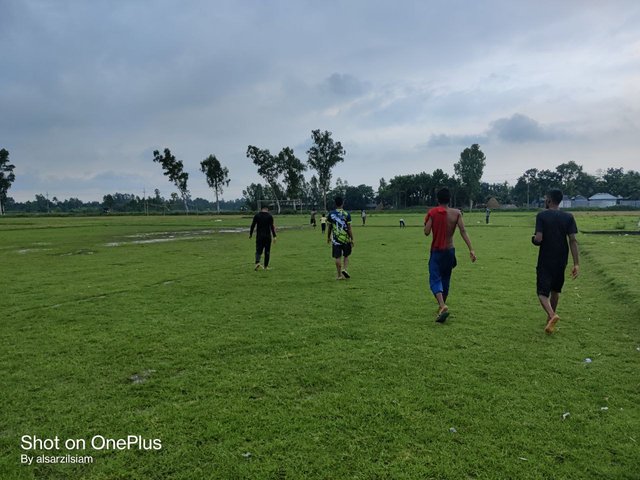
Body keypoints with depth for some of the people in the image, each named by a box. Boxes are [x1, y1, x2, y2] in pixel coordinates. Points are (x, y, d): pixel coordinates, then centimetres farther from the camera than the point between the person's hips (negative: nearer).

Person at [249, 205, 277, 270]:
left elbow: (253, 225, 2)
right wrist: (274, 236, -6)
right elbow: (272, 227, -7)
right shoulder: (269, 216, -2)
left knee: (258, 250, 4)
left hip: (259, 236, 1)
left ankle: (257, 262, -22)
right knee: (267, 251, 9)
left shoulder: (257, 215, 3)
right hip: (267, 236, -1)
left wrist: (250, 234, 11)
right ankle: (266, 266, 11)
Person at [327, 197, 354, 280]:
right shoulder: (346, 214, -7)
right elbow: (349, 228, -7)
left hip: (335, 239, 1)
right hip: (346, 239, 0)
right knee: (346, 256, 17)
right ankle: (344, 269, -3)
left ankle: (339, 275, 5)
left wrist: (328, 237, 19)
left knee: (337, 257, 5)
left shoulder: (331, 214, -1)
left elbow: (329, 227, 6)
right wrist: (352, 239, -1)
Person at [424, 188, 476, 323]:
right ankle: (442, 306, 32)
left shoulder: (432, 212, -9)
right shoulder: (456, 213, -2)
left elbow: (426, 232, -15)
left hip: (436, 251, -3)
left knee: (435, 280, -4)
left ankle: (442, 306, -27)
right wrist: (471, 249, -13)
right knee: (445, 280, 19)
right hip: (450, 251, 3)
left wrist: (428, 222, 6)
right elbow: (463, 231, -11)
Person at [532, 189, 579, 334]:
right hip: (561, 261, 4)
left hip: (545, 261, -4)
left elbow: (538, 239, -19)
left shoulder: (541, 216, -10)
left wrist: (533, 239, 6)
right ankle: (551, 317, 34)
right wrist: (576, 264, -4)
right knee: (555, 290, 22)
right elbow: (573, 241, -5)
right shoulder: (568, 217, 0)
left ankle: (552, 315, -26)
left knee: (543, 292, -1)